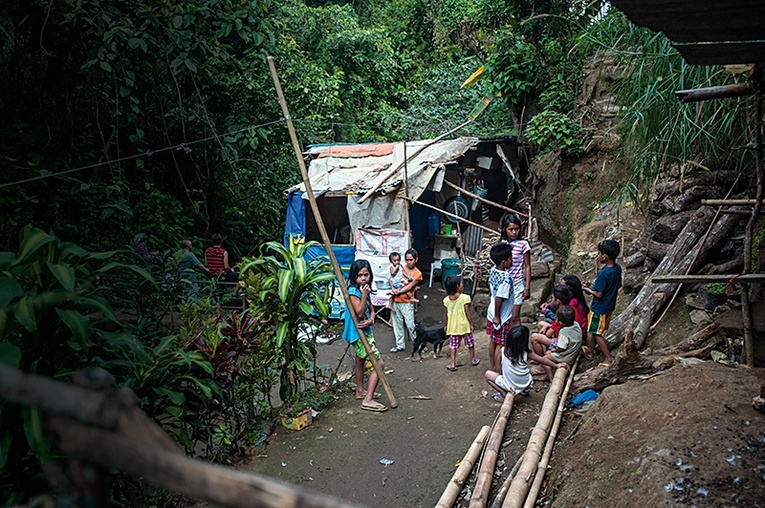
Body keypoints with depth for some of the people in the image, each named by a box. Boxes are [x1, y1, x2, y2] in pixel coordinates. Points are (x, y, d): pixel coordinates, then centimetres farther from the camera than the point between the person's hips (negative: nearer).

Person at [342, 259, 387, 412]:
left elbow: (371, 310, 6)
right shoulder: (353, 292, -20)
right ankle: (368, 400, -12)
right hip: (358, 333, -10)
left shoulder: (364, 289, 6)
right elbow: (359, 313, -24)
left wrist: (371, 320, -16)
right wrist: (364, 295, -31)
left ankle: (360, 391, 41)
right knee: (379, 363, -12)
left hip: (365, 332, 10)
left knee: (360, 360, 24)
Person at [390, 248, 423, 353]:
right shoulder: (401, 268, 5)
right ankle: (400, 345, 25)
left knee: (410, 325, -5)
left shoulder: (417, 274, -6)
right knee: (398, 324, 12)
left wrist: (397, 291, -16)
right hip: (396, 302, 4)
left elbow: (409, 287, -12)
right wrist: (394, 288, -16)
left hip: (407, 303, -4)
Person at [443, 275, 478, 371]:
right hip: (464, 325, -3)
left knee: (453, 345, 10)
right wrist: (471, 324, -6)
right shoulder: (465, 298, -17)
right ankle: (473, 360, 32)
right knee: (470, 342, 17)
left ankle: (453, 364, 9)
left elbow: (445, 314, 2)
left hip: (452, 326, 3)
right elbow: (467, 313, -16)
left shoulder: (446, 300, -5)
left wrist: (445, 325, 14)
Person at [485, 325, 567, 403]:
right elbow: (543, 360, -5)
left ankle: (504, 394, 1)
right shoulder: (527, 353, -15)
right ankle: (523, 391, 21)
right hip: (526, 385, 3)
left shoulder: (503, 351, -17)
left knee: (487, 374, 12)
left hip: (510, 386, -3)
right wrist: (557, 365, 8)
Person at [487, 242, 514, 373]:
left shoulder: (493, 270, -4)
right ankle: (498, 371, 17)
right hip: (501, 317, -8)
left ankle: (493, 367, 35)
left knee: (493, 341, 20)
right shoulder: (506, 278, -29)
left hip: (491, 313, 8)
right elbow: (499, 299, -30)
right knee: (500, 345, 6)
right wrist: (497, 317, -19)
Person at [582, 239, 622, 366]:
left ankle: (608, 359, 14)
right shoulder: (617, 268, -5)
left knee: (597, 333, 7)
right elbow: (618, 285, 9)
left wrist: (587, 290, -8)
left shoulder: (604, 273, -30)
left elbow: (599, 294, -27)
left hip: (599, 308, -9)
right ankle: (590, 351, 38)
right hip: (610, 305, 9)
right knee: (593, 329, 23)